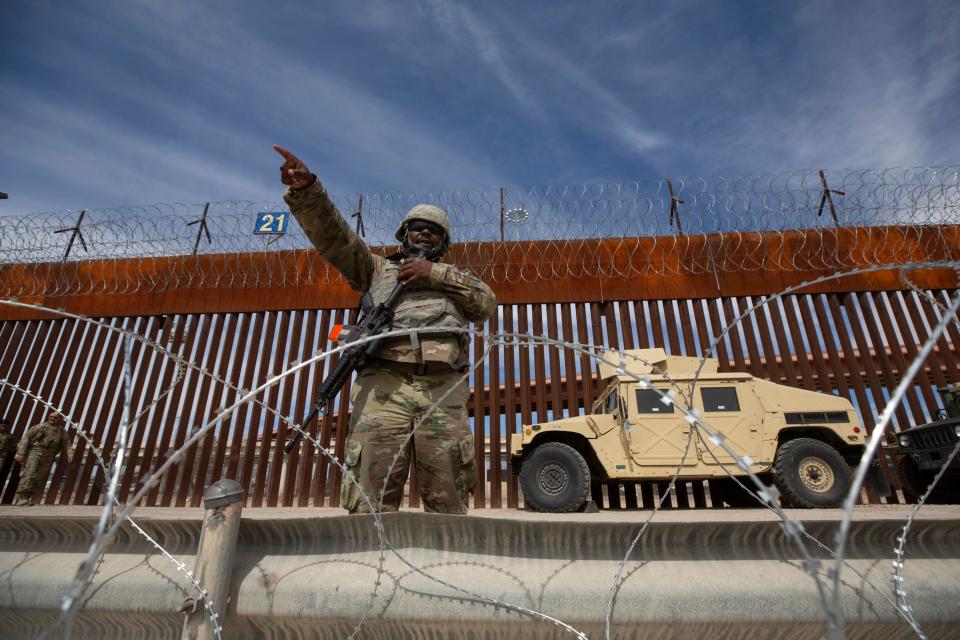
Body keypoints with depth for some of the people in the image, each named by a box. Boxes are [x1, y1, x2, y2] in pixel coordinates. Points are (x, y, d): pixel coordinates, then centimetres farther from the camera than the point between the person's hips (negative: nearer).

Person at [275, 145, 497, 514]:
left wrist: (436, 274, 1)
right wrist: (307, 190, -3)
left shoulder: (455, 281, 30)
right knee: (371, 505, -10)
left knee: (449, 507, -2)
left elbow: (487, 303, 10)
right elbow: (335, 237, 14)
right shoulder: (378, 269, 29)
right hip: (384, 386, 0)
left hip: (443, 391, 1)